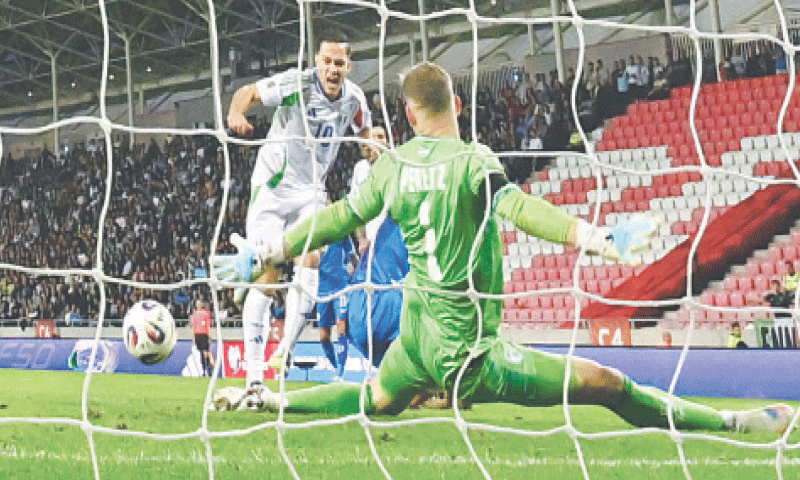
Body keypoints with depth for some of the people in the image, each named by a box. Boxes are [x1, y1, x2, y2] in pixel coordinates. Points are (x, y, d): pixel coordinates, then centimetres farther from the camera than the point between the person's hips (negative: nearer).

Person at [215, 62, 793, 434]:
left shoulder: (392, 165, 3)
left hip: (416, 332, 7)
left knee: (375, 402, 36)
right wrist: (599, 238, -48)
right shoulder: (472, 160, -16)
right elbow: (518, 207, -35)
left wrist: (272, 251, 30)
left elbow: (341, 217, 14)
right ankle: (734, 423, -3)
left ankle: (271, 401, 41)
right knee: (608, 384, -6)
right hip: (464, 347, -7)